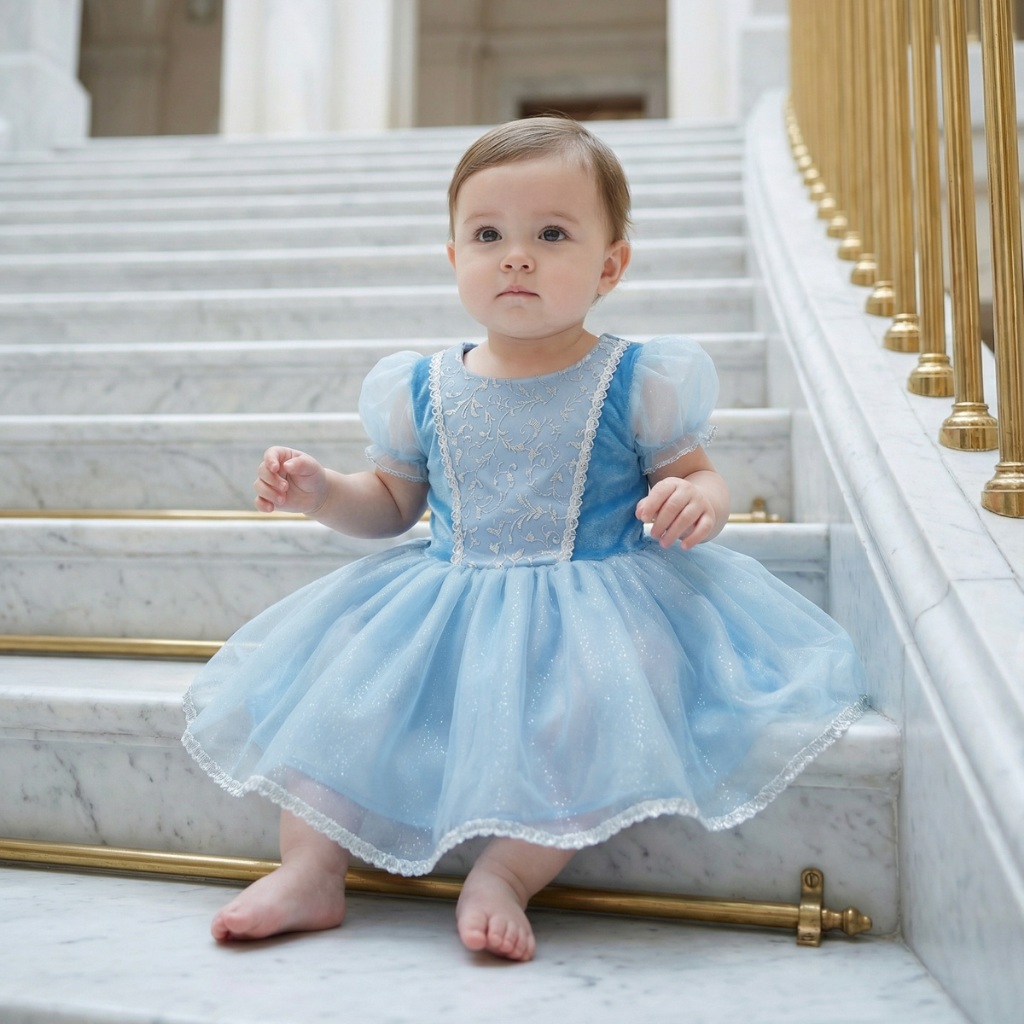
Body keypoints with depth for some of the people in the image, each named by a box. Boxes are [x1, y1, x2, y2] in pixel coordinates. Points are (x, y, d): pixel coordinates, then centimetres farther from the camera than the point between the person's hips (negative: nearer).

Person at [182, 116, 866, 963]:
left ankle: (506, 874, -13)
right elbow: (391, 503, 16)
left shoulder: (638, 384, -6)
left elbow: (701, 479, 1)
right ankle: (312, 868, 1)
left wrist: (696, 502, -24)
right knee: (331, 677, -10)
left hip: (593, 610, -3)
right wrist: (321, 493, -4)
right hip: (442, 605, 4)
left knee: (603, 706, -30)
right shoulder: (420, 391, 3)